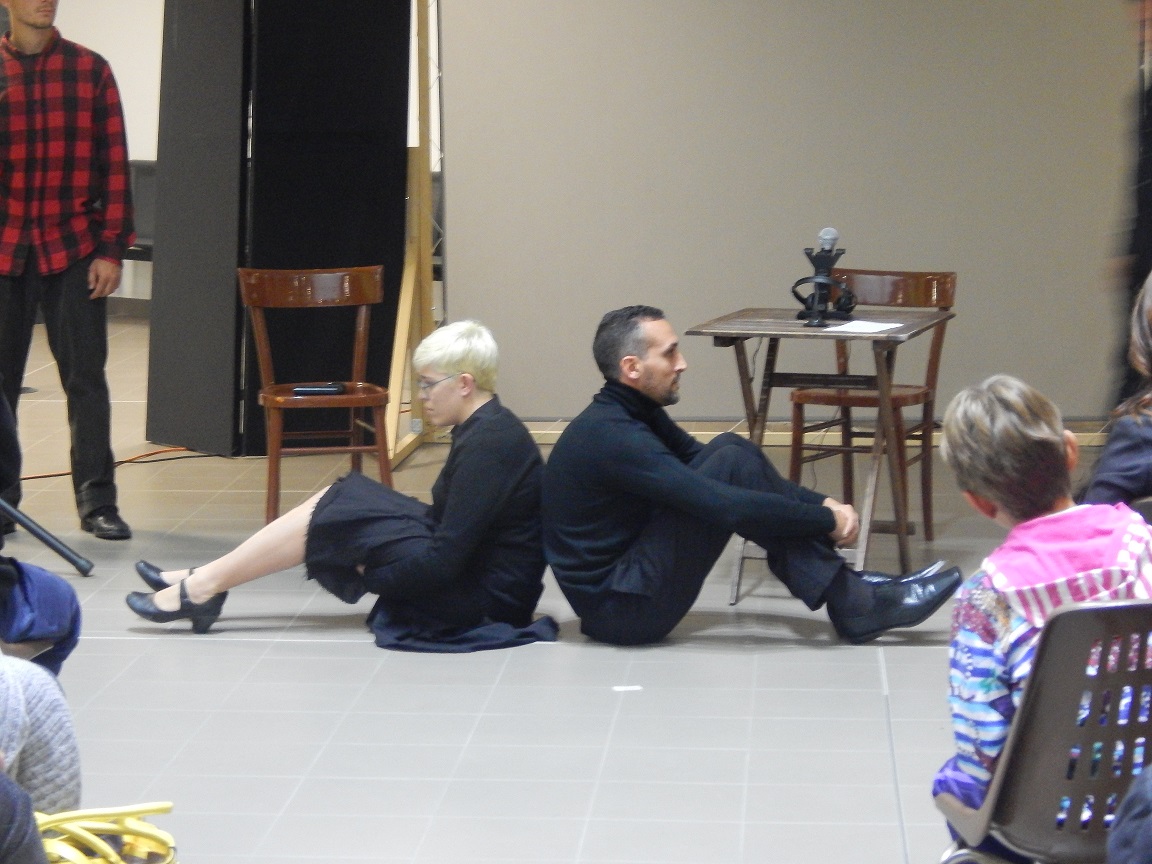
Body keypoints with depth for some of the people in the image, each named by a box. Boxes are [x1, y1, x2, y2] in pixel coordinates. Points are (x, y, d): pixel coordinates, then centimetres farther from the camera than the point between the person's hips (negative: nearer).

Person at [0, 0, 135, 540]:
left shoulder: (90, 70, 2)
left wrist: (111, 250, -3)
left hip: (73, 249, 0)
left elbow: (114, 162, 2)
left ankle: (97, 501, 7)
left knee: (86, 377, 0)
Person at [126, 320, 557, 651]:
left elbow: (447, 558, -24)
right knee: (343, 500, 6)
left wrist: (368, 572, -12)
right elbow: (445, 521, 15)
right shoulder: (481, 429, 10)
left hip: (485, 596, -10)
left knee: (340, 517, -11)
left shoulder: (489, 444, -22)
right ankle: (202, 584, 6)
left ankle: (202, 587, -2)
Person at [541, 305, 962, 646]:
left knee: (731, 450, 3)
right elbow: (725, 505, -27)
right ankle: (853, 604, -12)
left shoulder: (635, 415, 8)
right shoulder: (612, 437, -22)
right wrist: (827, 519, -16)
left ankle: (847, 590, 2)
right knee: (732, 464, -17)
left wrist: (819, 502, 0)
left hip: (627, 575, 10)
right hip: (623, 611, -10)